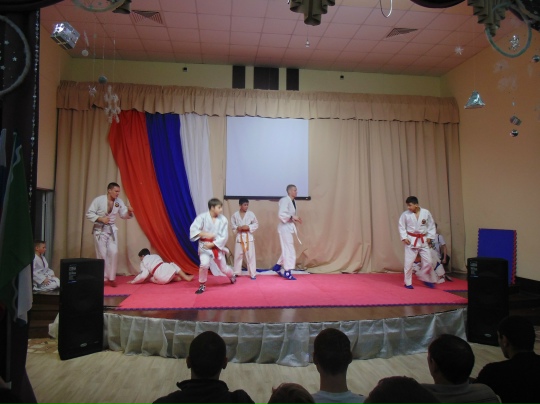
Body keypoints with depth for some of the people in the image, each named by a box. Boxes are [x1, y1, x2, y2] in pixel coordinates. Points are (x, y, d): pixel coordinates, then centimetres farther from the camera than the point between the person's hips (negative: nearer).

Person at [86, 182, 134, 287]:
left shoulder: (119, 202, 0)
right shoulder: (99, 200, -13)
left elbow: (124, 215, 5)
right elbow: (89, 214, -10)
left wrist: (129, 211, -16)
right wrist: (100, 219, -22)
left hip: (112, 229, 3)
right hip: (100, 230, -3)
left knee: (113, 253, -5)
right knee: (102, 254, 2)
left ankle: (111, 278, 8)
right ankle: (104, 278, 15)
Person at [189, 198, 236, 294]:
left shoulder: (223, 219, -8)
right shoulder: (202, 217, -13)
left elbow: (224, 236, -10)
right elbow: (193, 230, -15)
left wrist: (212, 244, -17)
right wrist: (205, 234, -25)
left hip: (217, 246, 2)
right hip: (204, 246, -2)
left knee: (223, 267, 13)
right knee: (204, 264, -26)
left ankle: (232, 276, 50)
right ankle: (202, 285, -1)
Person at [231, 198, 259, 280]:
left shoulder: (251, 214, -3)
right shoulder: (235, 215, -1)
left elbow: (256, 224, 0)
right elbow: (232, 225, 5)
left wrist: (249, 227, -15)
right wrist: (238, 228, -13)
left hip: (249, 237, -1)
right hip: (239, 237, 1)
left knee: (250, 256, -1)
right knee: (238, 255, 10)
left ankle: (253, 274, 8)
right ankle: (236, 272, 26)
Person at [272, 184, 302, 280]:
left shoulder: (293, 201, 12)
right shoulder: (285, 200, -17)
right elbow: (281, 214, -24)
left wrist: (295, 219, 3)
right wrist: (292, 217, -22)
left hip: (289, 227, 10)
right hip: (285, 227, -10)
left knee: (287, 249, 17)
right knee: (289, 249, -5)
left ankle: (278, 267, 31)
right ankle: (287, 272, 3)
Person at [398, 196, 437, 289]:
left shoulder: (426, 213, -5)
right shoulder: (405, 214, -9)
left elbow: (431, 225, 5)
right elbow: (402, 227, -2)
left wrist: (429, 237, -1)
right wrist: (404, 238, -11)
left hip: (423, 240, 2)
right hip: (411, 240, -2)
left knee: (428, 261, 5)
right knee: (408, 262, -1)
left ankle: (424, 278, 29)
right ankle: (408, 282, 14)